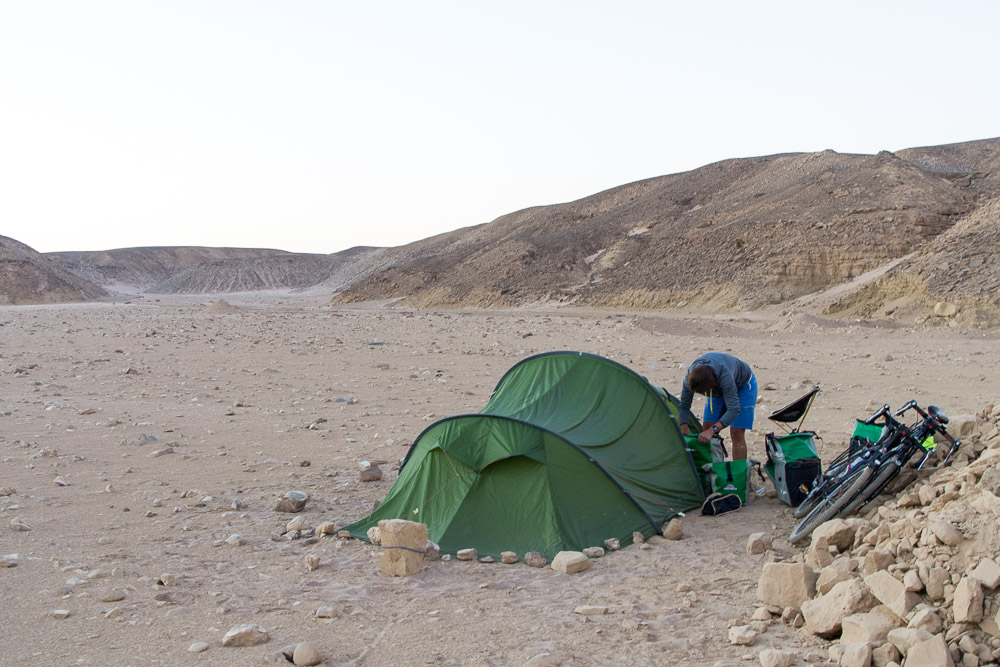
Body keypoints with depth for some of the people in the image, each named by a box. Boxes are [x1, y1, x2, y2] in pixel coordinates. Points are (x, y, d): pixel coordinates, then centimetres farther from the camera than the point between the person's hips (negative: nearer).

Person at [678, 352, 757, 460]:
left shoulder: (725, 377, -46)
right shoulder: (690, 376, -29)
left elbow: (734, 409, -46)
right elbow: (684, 406, -18)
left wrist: (712, 430, -54)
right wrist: (684, 435, -24)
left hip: (743, 385, -5)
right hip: (718, 389, 5)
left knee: (736, 434, -15)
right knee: (706, 429, -4)